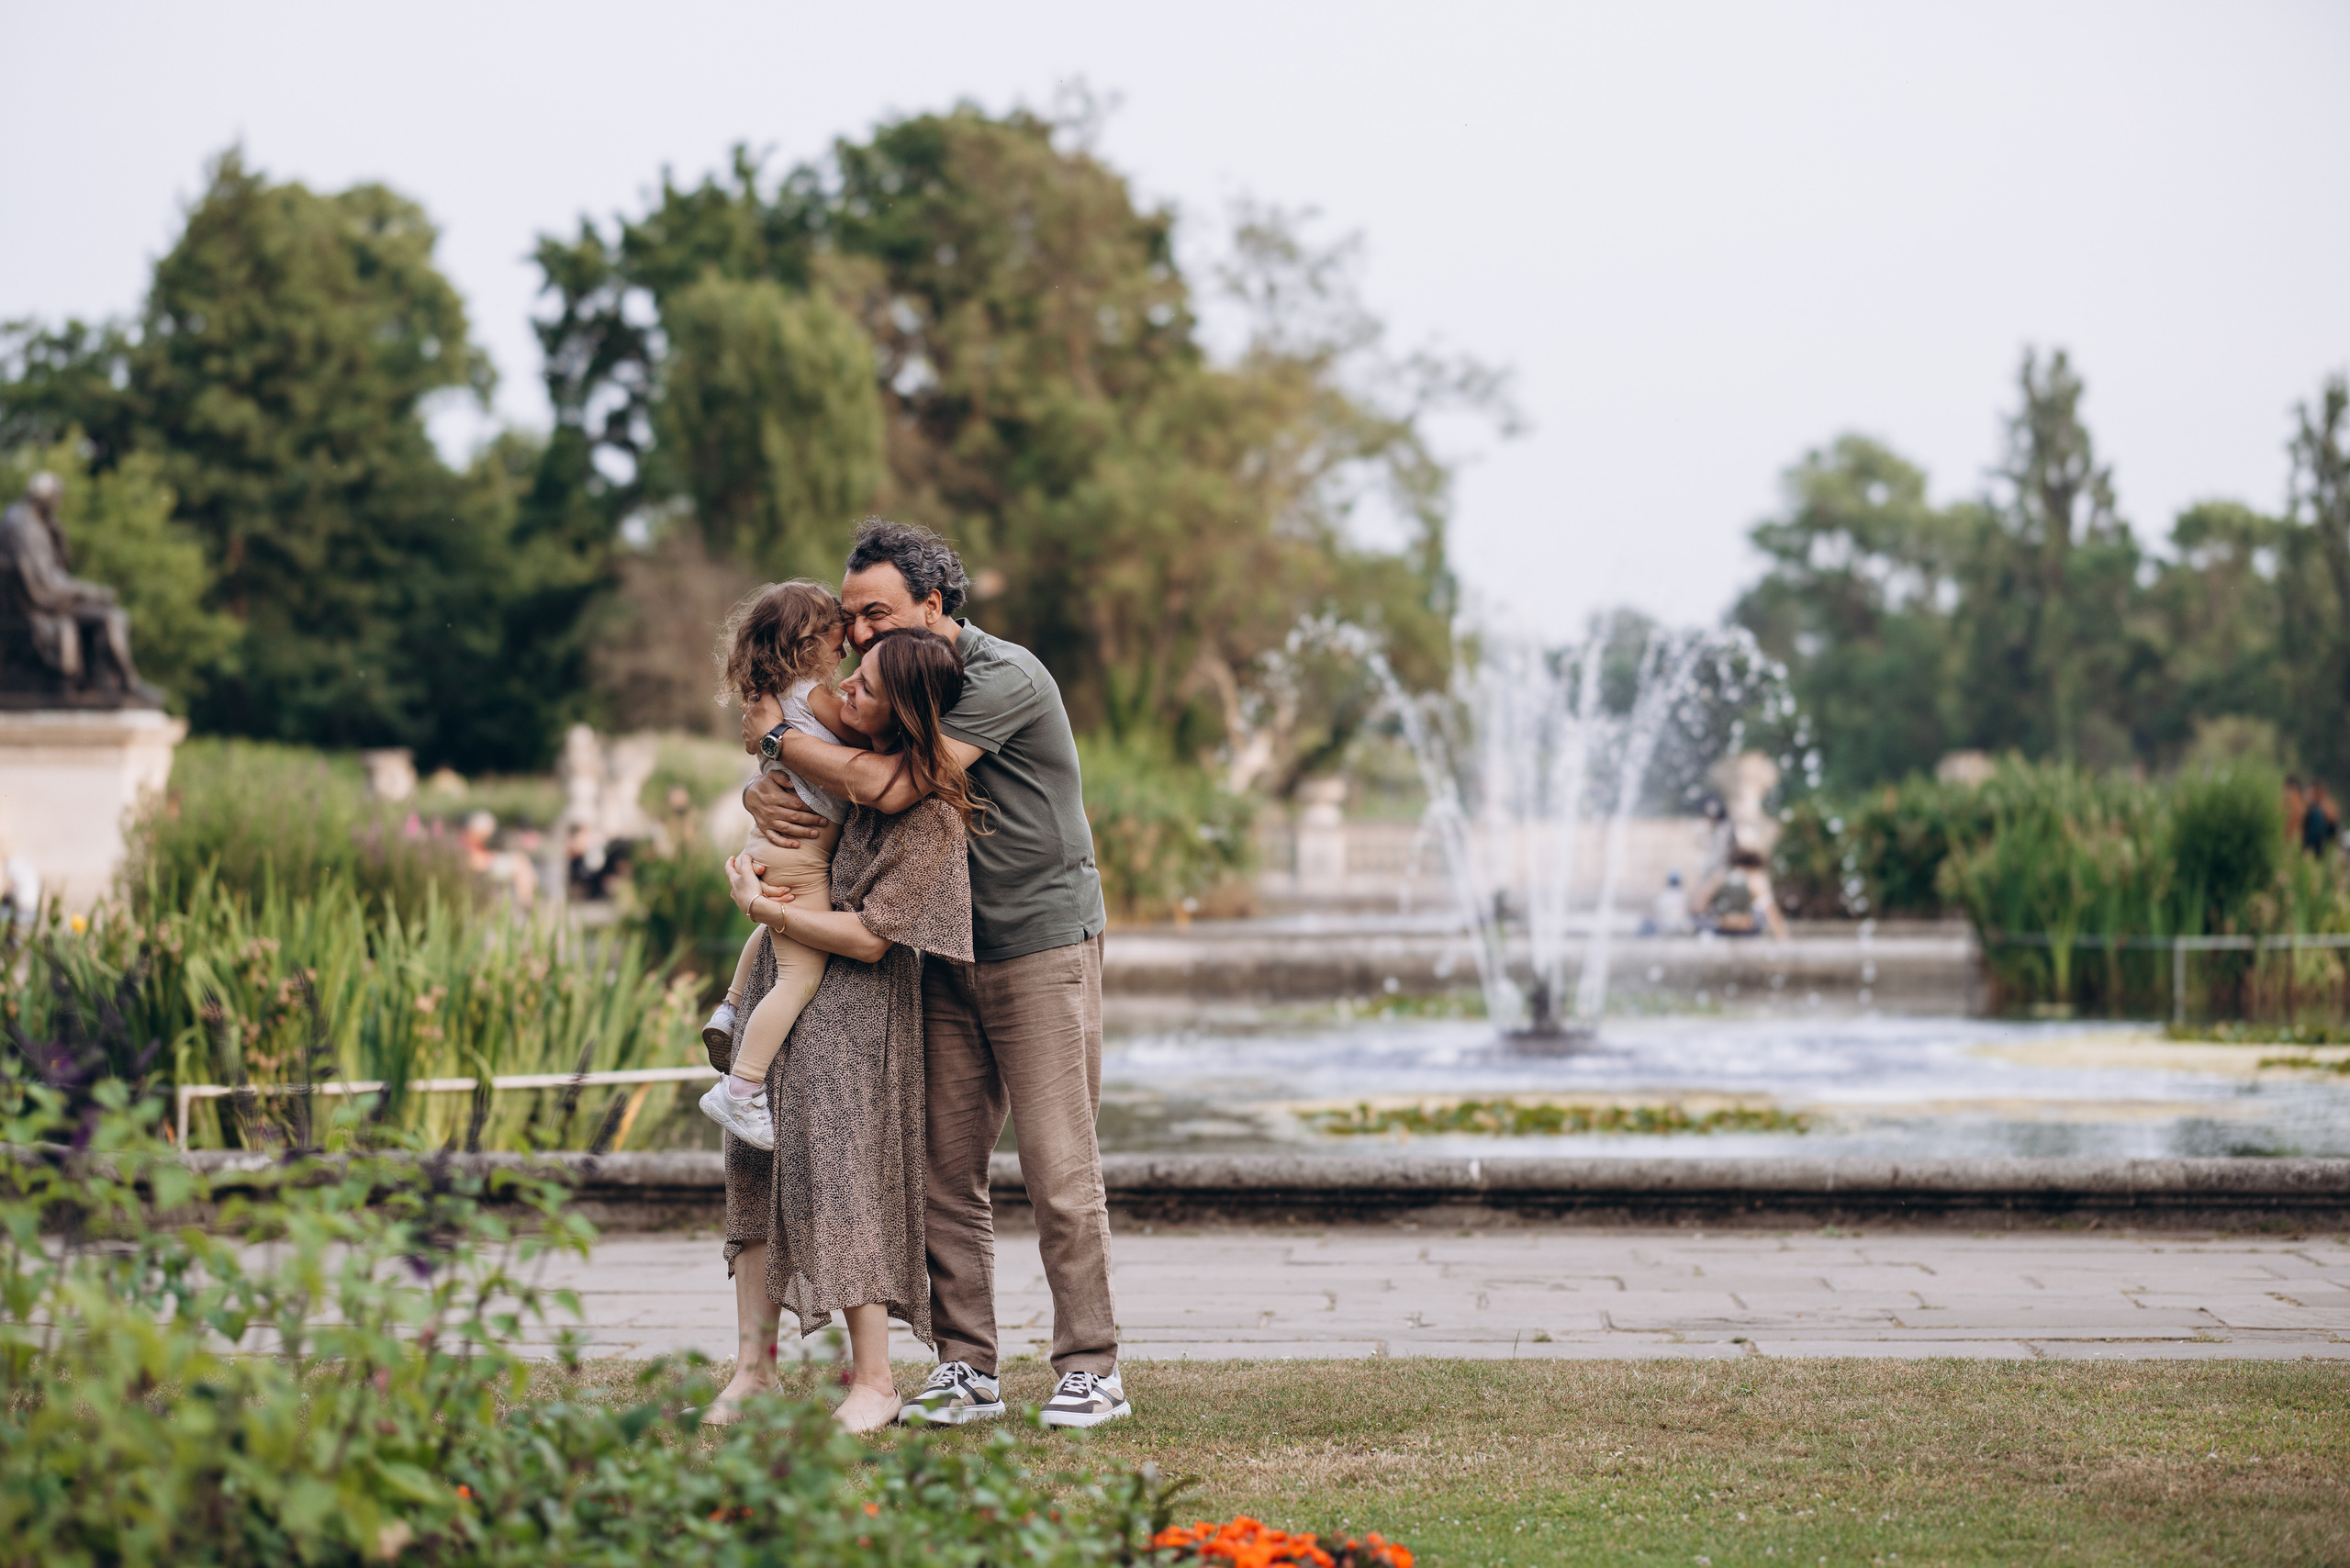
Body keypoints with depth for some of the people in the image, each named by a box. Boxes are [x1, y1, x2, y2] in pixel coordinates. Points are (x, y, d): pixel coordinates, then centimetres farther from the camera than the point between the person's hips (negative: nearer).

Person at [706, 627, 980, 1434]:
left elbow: (869, 936, -21)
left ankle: (874, 1381, 0)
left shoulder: (931, 815, -18)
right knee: (755, 1163, 5)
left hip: (855, 1007, -8)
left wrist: (764, 907, -14)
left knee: (840, 1172, -9)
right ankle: (753, 1367, 9)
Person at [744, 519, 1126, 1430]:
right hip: (949, 955, 7)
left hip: (1043, 946, -7)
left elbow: (893, 787, -28)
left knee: (1059, 1169, -6)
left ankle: (1092, 1371, 2)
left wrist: (782, 738, -15)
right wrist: (762, 797, -11)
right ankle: (966, 1370, 9)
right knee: (945, 1170, 3)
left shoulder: (1005, 678, -17)